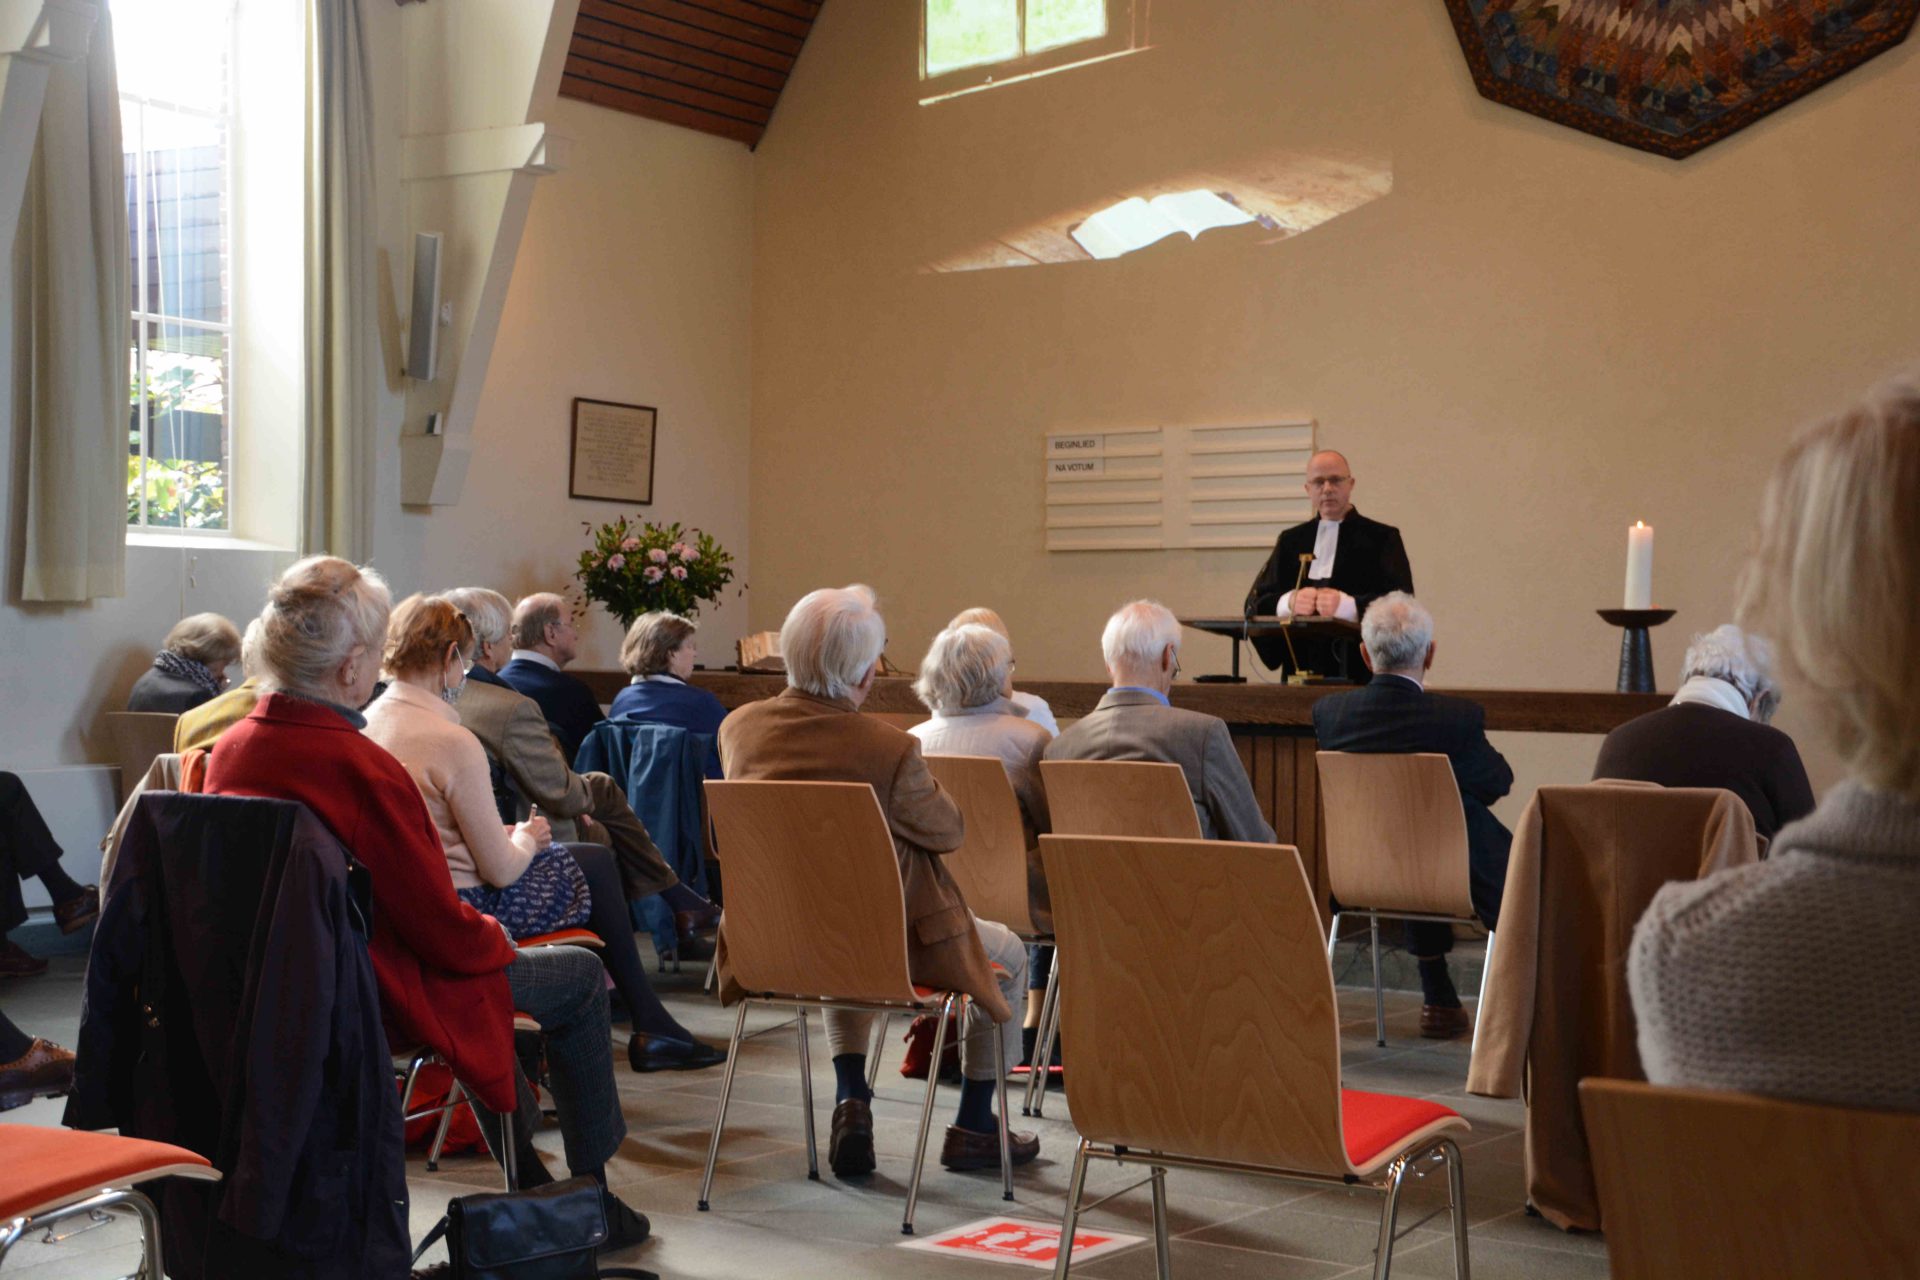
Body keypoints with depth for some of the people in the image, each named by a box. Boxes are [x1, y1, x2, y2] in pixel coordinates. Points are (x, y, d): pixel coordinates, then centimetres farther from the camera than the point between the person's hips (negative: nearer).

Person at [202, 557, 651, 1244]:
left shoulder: (229, 749, -4)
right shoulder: (363, 769, -29)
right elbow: (444, 932, -22)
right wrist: (497, 940, 1)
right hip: (374, 1001, -8)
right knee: (581, 975, 11)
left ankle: (528, 1178, 42)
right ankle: (593, 1192, 25)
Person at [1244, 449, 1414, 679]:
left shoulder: (1382, 538, 7)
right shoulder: (1291, 541, 18)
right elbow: (1255, 602, 9)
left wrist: (1347, 605, -19)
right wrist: (1289, 602, -12)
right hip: (1301, 668, 2)